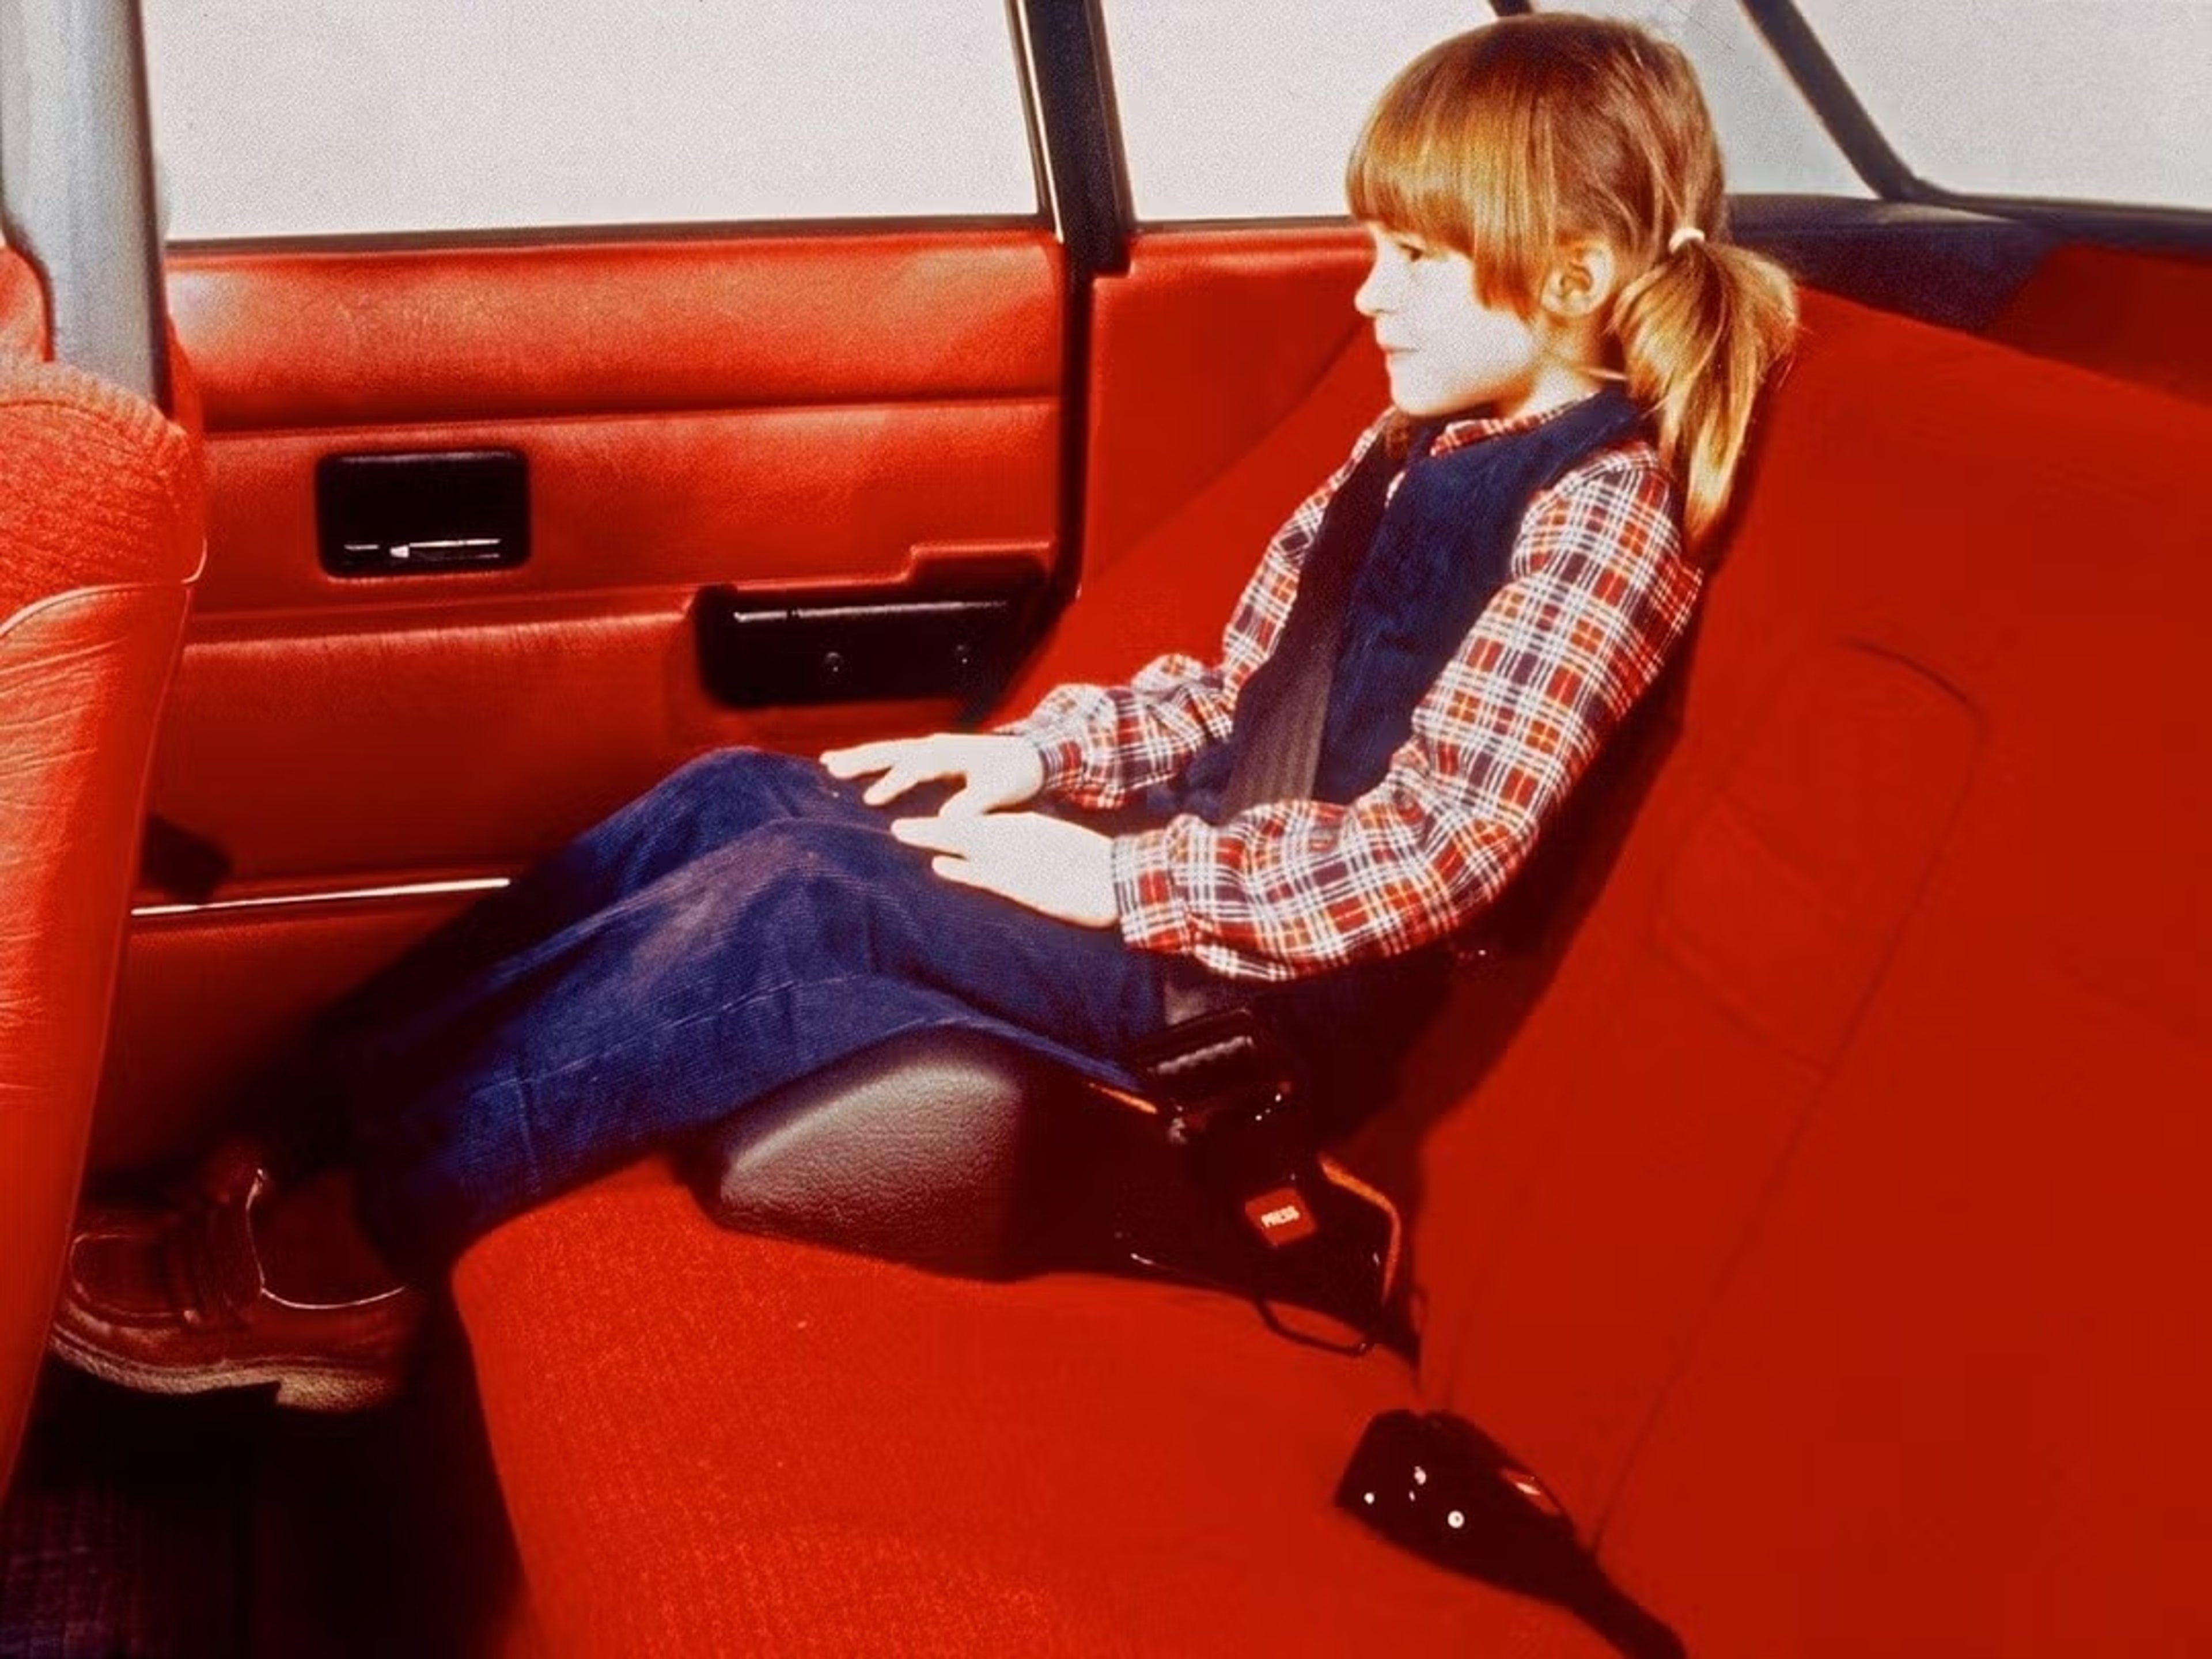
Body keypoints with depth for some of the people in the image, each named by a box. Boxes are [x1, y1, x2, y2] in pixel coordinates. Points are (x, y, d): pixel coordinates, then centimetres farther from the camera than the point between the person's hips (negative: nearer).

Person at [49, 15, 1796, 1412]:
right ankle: (324, 1102, -6)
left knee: (805, 900, -24)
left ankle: (345, 1262, -17)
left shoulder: (1602, 512, -14)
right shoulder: (1417, 444, 12)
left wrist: (1118, 877, -20)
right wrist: (1043, 752, 2)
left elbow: (1429, 852, -21)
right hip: (1194, 861, 9)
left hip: (1274, 981, -8)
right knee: (738, 799, -6)